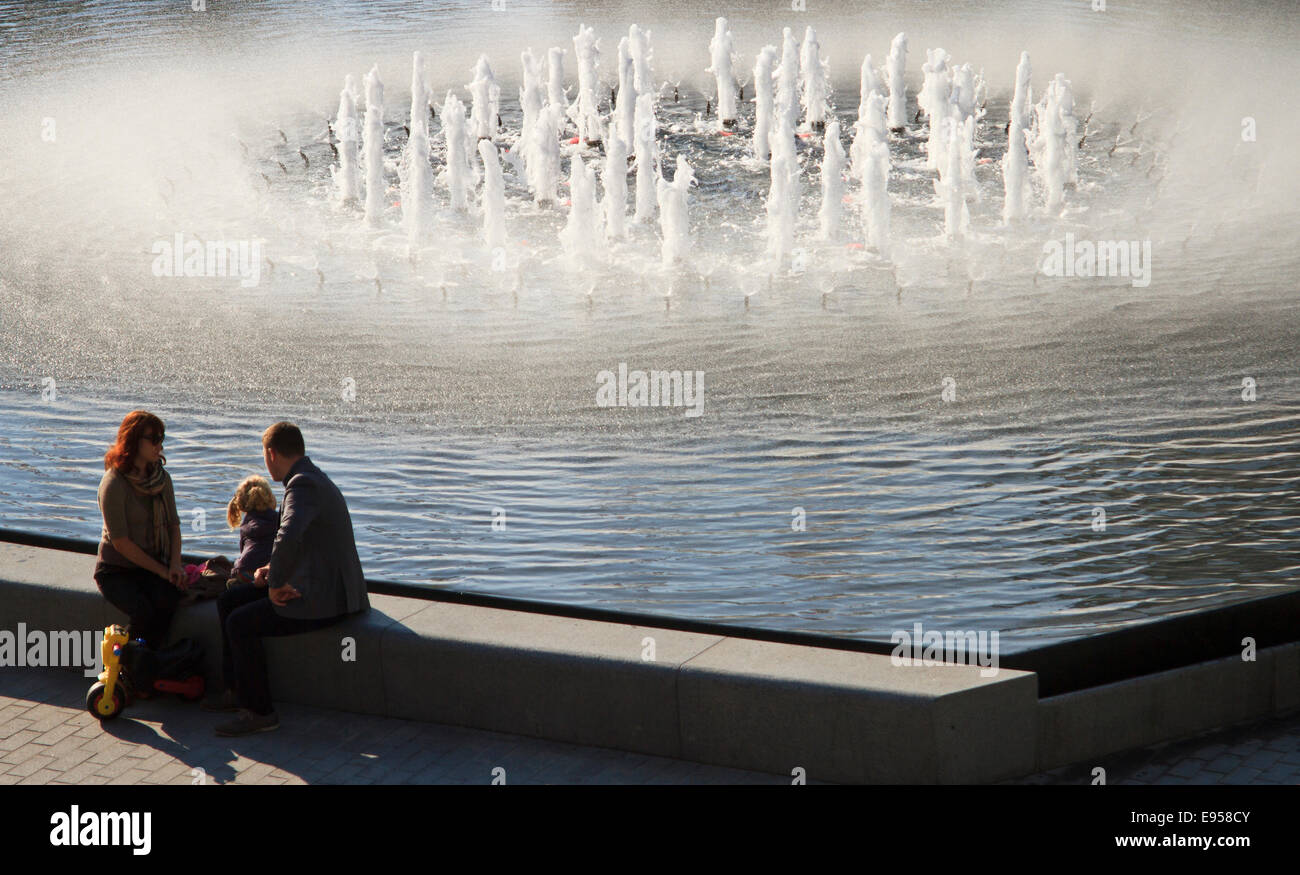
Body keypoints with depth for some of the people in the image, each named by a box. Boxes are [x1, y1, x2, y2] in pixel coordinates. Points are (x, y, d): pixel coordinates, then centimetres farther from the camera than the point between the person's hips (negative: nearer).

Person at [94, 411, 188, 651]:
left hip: (154, 566, 5)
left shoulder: (162, 477, 6)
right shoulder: (113, 483, -15)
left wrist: (175, 564, -8)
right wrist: (162, 571, -15)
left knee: (167, 600, -28)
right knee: (144, 612, -31)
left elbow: (173, 524, 11)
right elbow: (120, 542, -16)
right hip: (116, 570, -5)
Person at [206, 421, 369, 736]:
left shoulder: (303, 485, -21)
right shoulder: (311, 479, 14)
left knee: (241, 624, -14)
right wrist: (270, 570, 8)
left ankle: (259, 712, -5)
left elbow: (288, 538, -38)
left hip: (324, 600, -11)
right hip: (313, 586, 11)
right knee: (229, 601, 13)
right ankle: (238, 689, 23)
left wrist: (276, 583, -23)